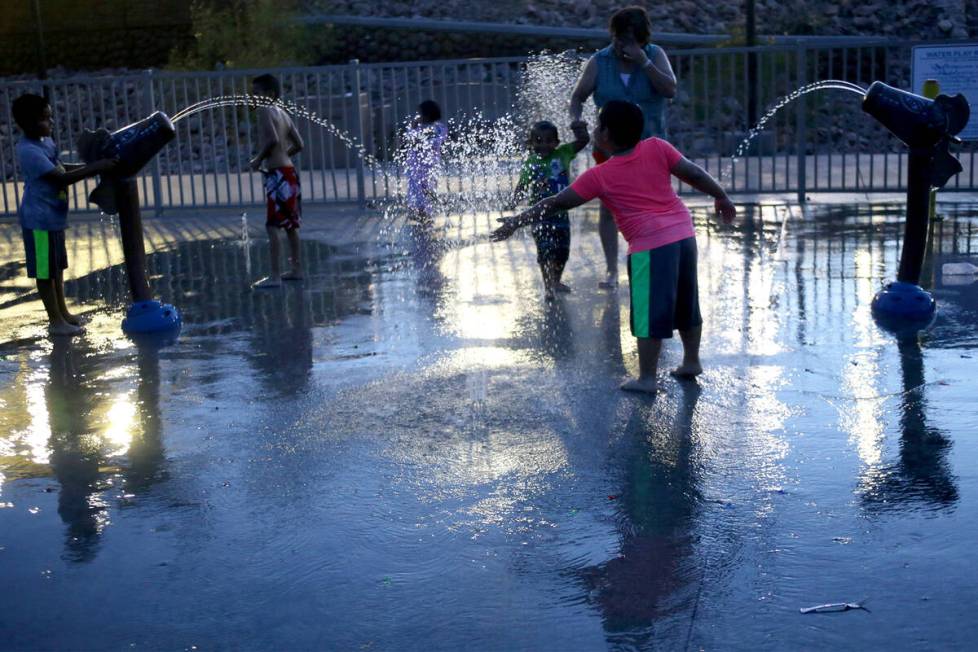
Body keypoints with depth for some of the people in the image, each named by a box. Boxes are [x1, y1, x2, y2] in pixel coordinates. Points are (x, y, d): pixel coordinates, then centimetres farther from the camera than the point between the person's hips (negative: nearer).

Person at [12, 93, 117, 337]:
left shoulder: (45, 141, 6)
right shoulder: (29, 151, -23)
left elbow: (60, 167, 22)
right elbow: (61, 178, -27)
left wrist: (90, 166, 10)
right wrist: (95, 168, -26)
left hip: (54, 216, 10)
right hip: (39, 219, -9)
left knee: (57, 266, 19)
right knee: (45, 271, 1)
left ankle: (62, 312, 32)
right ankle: (55, 321, 9)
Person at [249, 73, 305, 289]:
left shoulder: (264, 111, -10)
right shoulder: (283, 113, 15)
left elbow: (273, 139, -24)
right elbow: (298, 144, 17)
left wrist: (259, 158, -12)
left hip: (276, 174, -9)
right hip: (290, 171, 9)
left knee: (272, 226, -8)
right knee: (290, 225, 16)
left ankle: (275, 275, -10)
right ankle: (296, 269, 24)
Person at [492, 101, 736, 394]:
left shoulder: (599, 176, -4)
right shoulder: (658, 148, 5)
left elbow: (556, 203, 0)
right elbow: (694, 174, 5)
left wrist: (517, 221, 8)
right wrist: (721, 196, 20)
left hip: (651, 245, -6)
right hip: (684, 234, 6)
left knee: (649, 314, 0)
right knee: (686, 303, 20)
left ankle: (646, 378, 3)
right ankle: (691, 361, 31)